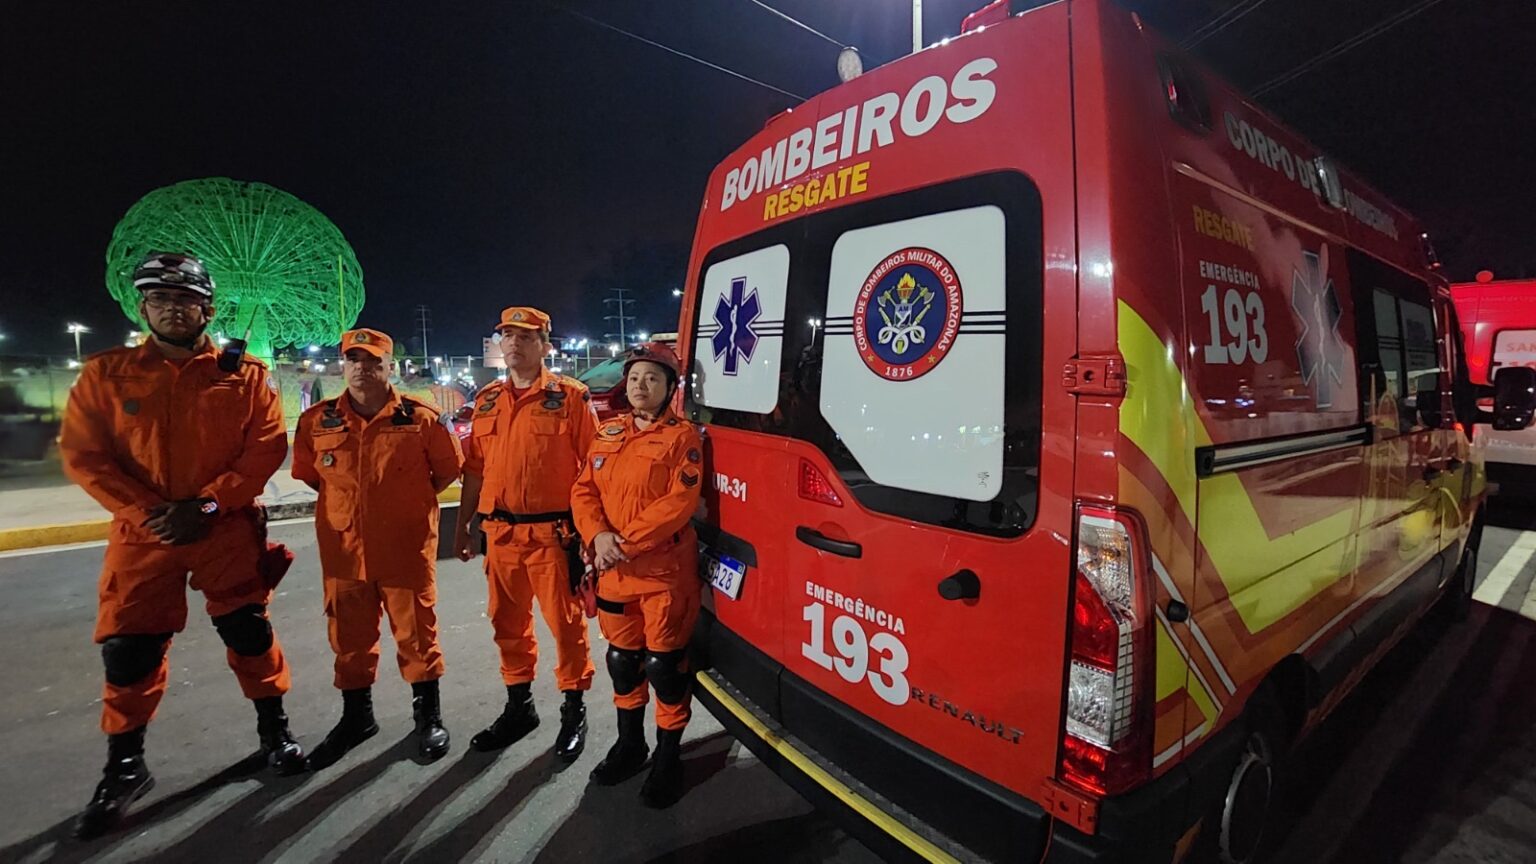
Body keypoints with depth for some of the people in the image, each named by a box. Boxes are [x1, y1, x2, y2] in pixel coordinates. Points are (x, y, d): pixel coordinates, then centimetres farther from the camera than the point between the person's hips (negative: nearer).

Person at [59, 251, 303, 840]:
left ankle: (274, 731, 24)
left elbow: (267, 447, -6)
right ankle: (125, 768, 26)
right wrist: (147, 512, -12)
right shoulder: (106, 375, 3)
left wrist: (208, 504, -15)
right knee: (128, 649, 6)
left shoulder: (243, 374, -1)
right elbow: (83, 455, 0)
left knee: (248, 632, 5)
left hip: (228, 529, -1)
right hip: (142, 533, 2)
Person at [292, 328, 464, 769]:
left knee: (416, 633, 7)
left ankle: (429, 715, 25)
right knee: (349, 638, 16)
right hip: (343, 549, 3)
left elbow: (449, 467, 4)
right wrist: (344, 501, 12)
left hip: (407, 548, -3)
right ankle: (356, 716, 36)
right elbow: (307, 472, 17)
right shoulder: (316, 422, 2)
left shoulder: (420, 419, -7)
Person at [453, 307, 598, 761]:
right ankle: (519, 706, 35)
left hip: (553, 531, -5)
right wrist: (463, 526, 15)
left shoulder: (569, 395, -4)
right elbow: (475, 468, 16)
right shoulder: (487, 400, 12)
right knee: (508, 622, 16)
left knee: (565, 621, 4)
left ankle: (573, 712, 21)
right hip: (500, 531, 6)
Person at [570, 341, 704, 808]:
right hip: (613, 570, 6)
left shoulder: (682, 436, -7)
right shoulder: (608, 434, 11)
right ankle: (630, 744, 41)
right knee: (622, 659, 19)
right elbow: (584, 491, 6)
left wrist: (628, 541, -20)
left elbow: (679, 503, -17)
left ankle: (669, 756, 27)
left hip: (665, 569, -6)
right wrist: (600, 536, -11)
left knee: (665, 664, 5)